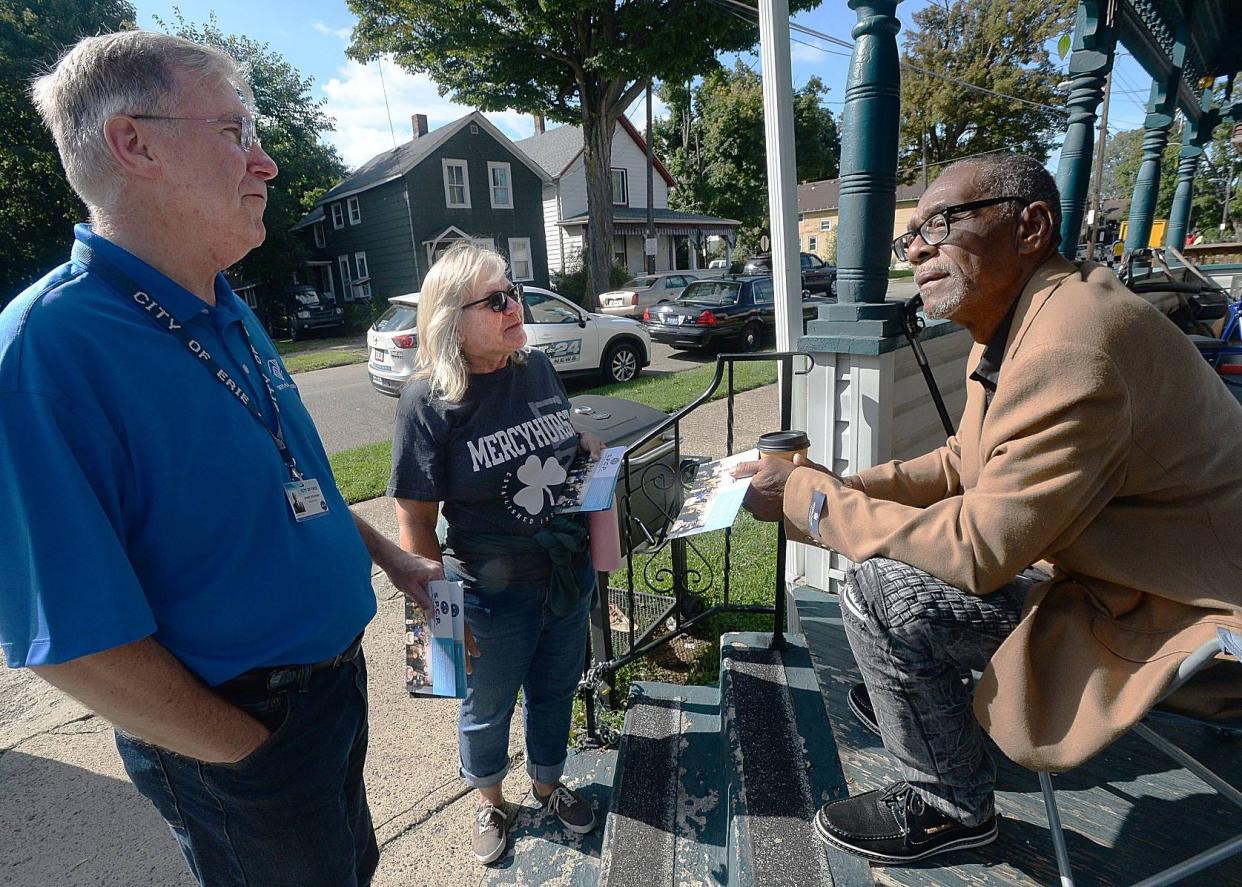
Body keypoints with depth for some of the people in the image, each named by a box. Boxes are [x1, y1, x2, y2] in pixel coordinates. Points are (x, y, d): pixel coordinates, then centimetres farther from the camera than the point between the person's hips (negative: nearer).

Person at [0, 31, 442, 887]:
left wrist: (390, 556, 7)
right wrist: (256, 753, -14)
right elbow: (79, 642, -25)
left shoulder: (228, 313, 1)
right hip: (238, 735, -7)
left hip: (335, 677, 7)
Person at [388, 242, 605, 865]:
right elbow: (416, 522, -15)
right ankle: (489, 800, 53)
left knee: (554, 693, 25)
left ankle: (547, 783, 55)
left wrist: (589, 447, -6)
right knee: (488, 709, 22)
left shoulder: (537, 367, -4)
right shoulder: (428, 401, -19)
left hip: (570, 579, 5)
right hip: (494, 598, -4)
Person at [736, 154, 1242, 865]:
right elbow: (963, 464, 9)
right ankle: (912, 694, 33)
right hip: (1117, 568, 10)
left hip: (1177, 621, -9)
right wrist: (838, 487, -5)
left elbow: (977, 550, -30)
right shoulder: (1018, 319, 2)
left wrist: (807, 497, -21)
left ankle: (952, 806, 6)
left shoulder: (1070, 346, -30)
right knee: (906, 535, 13)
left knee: (880, 593, -21)